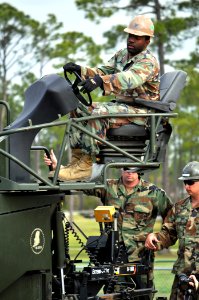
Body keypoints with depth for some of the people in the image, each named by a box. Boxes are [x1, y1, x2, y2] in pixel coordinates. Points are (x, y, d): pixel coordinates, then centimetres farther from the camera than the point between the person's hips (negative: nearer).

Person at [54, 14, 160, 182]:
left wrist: (101, 80, -49)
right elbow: (104, 72, 10)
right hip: (120, 104, 9)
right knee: (78, 109, -1)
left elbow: (129, 79, -34)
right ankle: (77, 158, -9)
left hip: (140, 111, -9)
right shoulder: (122, 55, 15)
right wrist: (81, 70, -10)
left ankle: (85, 166, -32)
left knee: (99, 113, -32)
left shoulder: (148, 62, -15)